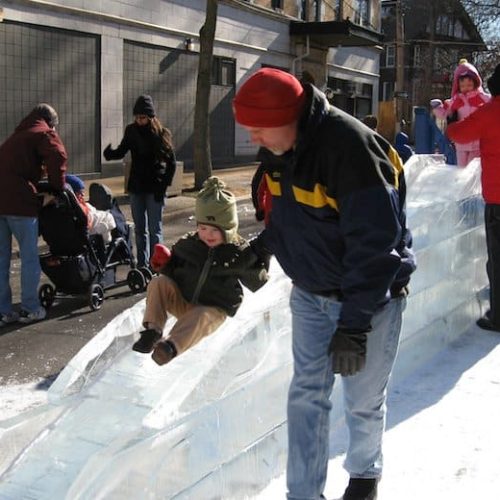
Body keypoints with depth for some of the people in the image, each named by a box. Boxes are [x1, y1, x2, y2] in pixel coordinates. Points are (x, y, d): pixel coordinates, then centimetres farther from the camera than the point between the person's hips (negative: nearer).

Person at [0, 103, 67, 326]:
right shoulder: (44, 133, 3)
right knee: (29, 257, 3)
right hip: (19, 201, -7)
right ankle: (30, 309, 7)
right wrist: (57, 188, -3)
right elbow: (57, 156, -15)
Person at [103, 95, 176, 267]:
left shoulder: (162, 133, -9)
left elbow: (171, 163, -6)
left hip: (154, 188, -4)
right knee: (139, 229, 13)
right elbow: (121, 151, 7)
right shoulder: (132, 130, 1)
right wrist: (110, 154, -16)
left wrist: (164, 185, -13)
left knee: (154, 230, -3)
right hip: (136, 187, 5)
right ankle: (142, 265, 23)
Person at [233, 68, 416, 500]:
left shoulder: (349, 145, -28)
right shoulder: (282, 149, -2)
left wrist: (354, 323, -29)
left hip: (369, 298, -6)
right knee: (306, 395, 8)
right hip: (310, 293, 7)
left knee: (363, 401, 9)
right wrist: (262, 246, 3)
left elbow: (374, 242, -29)